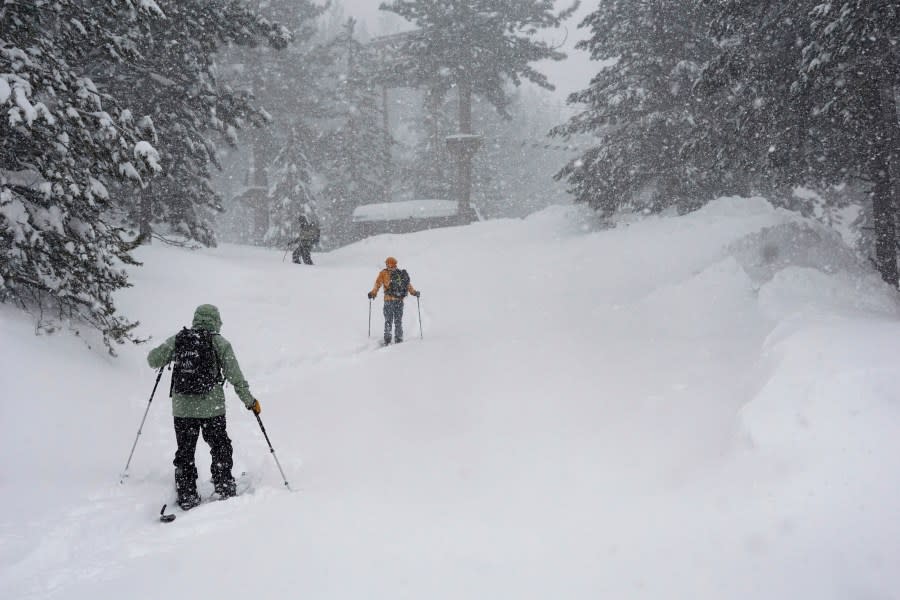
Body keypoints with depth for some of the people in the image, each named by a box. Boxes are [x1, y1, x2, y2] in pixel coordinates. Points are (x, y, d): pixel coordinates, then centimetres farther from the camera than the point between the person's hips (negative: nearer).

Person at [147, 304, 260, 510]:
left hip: (182, 408, 2)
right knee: (220, 447, 17)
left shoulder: (178, 339, 5)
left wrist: (165, 360, 30)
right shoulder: (219, 342, -2)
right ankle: (224, 488, 19)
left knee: (185, 452, 13)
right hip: (212, 407, -2)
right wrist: (249, 401, 5)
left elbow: (153, 359, 7)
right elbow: (235, 376, -4)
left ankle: (187, 496, 13)